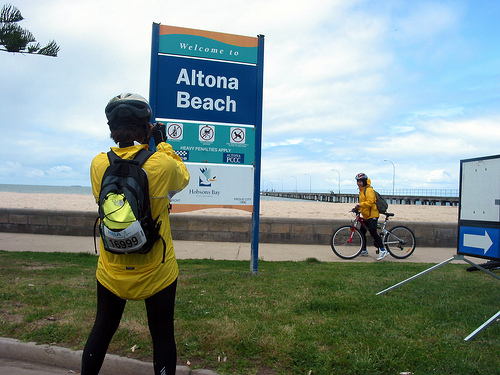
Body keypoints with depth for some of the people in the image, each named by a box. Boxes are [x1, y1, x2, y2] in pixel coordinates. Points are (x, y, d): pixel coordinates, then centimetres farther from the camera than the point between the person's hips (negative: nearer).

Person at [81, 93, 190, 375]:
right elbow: (183, 178, 3)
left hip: (111, 272, 3)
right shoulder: (163, 164, -19)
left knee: (102, 329, 23)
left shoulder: (99, 164, -10)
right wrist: (161, 144, 8)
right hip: (157, 273, -2)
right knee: (163, 336, 14)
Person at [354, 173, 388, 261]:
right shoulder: (361, 190, 18)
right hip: (366, 215, 10)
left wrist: (360, 204, -29)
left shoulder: (369, 190, -13)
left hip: (372, 215, -10)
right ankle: (364, 251, 20)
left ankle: (383, 250, -9)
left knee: (373, 232, -15)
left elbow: (370, 202, -24)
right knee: (362, 232, 9)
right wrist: (358, 208, 10)